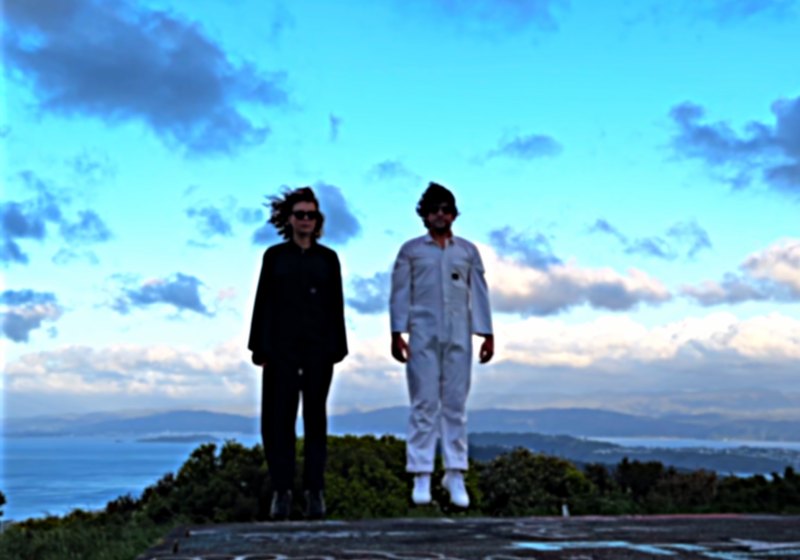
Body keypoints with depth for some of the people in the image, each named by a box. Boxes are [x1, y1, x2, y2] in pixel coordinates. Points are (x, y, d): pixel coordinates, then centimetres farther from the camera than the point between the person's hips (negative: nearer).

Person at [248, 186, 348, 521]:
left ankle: (315, 491, 8)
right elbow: (262, 302, 4)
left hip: (318, 349, 0)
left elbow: (336, 305, 6)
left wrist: (337, 349, -2)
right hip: (281, 348, 0)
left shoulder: (327, 259, 8)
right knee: (277, 417, -3)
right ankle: (281, 491, 4)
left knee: (315, 417, 3)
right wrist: (259, 348, -3)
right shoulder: (274, 256, 7)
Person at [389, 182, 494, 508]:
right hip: (423, 337, -1)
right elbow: (400, 294, 5)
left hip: (459, 337, 2)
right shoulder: (410, 250, 9)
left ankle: (455, 474, 5)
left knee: (455, 404, 0)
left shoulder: (468, 251, 14)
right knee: (424, 404, -4)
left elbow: (479, 294, 11)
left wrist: (487, 334, 3)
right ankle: (421, 476, -2)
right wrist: (397, 333, -5)